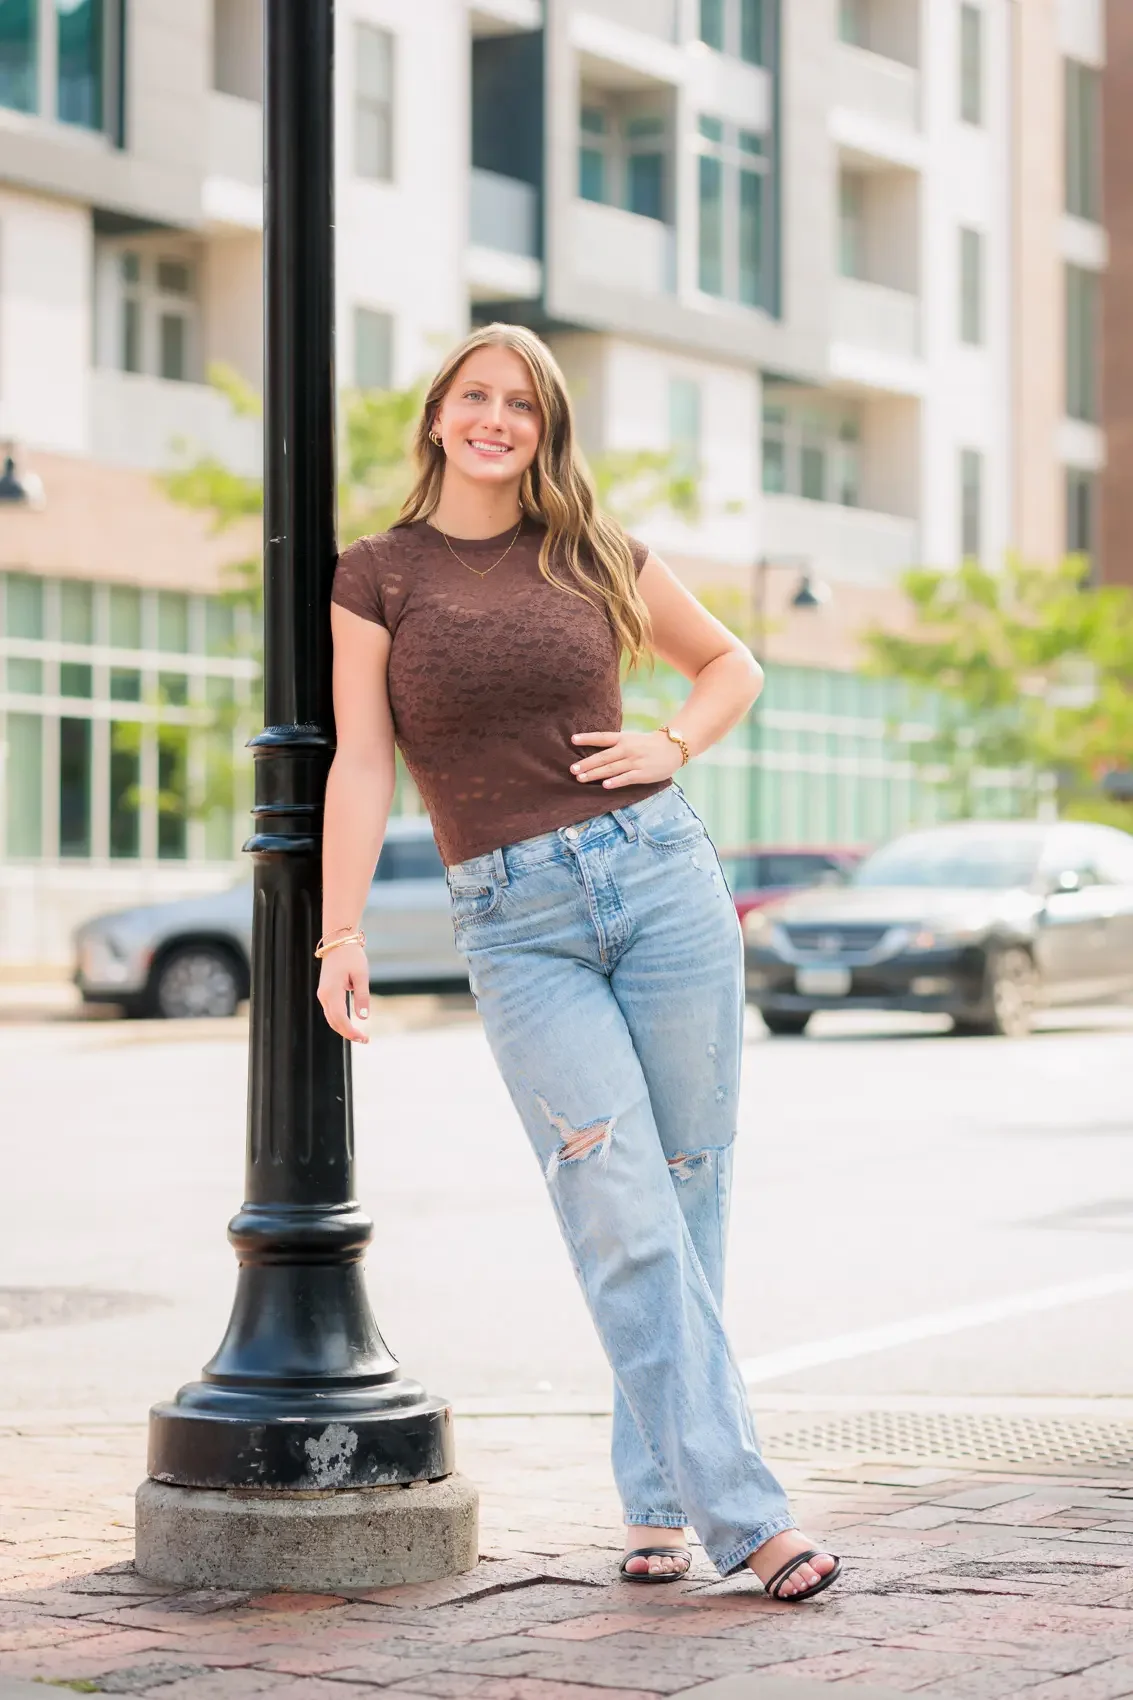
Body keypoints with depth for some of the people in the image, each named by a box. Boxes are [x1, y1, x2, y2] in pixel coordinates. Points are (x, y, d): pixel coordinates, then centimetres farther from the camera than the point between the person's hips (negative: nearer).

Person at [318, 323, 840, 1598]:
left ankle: (661, 1496, 15)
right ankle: (743, 1512, -10)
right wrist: (342, 933, -11)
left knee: (689, 1196, 4)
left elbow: (731, 663, 23)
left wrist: (675, 745, 3)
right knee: (625, 1217, -10)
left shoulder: (594, 556, 10)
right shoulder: (376, 575, 5)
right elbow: (361, 764, -1)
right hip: (514, 922, -2)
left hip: (657, 872, 3)